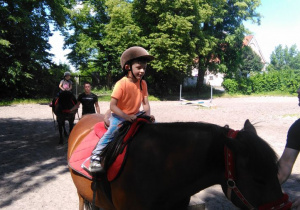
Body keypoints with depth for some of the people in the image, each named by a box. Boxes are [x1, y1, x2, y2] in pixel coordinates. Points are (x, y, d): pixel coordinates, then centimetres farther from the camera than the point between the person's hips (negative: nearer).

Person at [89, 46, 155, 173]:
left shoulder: (143, 84, -1)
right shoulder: (121, 84, -20)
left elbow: (145, 102, -1)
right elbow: (112, 106, -23)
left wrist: (148, 115, -21)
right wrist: (126, 117, -33)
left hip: (135, 115, 6)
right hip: (119, 115, -6)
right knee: (113, 131, -31)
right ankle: (95, 157, -25)